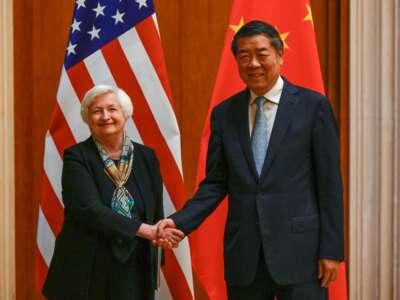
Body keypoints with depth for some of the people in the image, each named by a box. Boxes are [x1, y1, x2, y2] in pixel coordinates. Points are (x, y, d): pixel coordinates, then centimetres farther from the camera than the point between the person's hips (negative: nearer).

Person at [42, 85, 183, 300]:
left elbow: (156, 214, 12)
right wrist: (146, 231, -23)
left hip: (134, 273, 3)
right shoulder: (76, 157, -5)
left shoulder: (146, 157, 5)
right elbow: (89, 209, -18)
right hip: (86, 273, -3)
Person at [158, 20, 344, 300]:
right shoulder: (224, 113, 7)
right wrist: (180, 221, -8)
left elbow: (329, 183, -3)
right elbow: (216, 183, 8)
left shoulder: (313, 105, -2)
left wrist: (331, 249, -6)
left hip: (299, 249, -3)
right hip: (243, 253, 3)